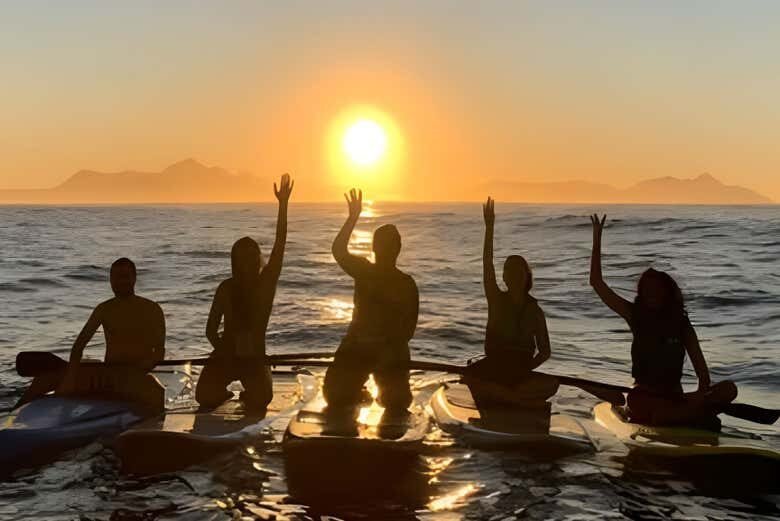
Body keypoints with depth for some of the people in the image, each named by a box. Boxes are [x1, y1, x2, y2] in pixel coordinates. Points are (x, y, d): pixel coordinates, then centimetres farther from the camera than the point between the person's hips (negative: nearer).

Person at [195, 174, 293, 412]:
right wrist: (222, 348, -20)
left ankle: (247, 394, 12)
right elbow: (211, 329, 1)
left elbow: (279, 245, -18)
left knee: (260, 400, -27)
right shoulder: (227, 287, -4)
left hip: (254, 358, -1)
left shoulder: (266, 282, -5)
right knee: (205, 398, -21)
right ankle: (224, 392, 17)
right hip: (226, 356, 1)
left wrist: (283, 205, -26)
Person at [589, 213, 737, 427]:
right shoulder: (636, 316, 3)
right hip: (644, 396, -2)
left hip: (674, 396, 2)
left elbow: (701, 370, -4)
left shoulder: (681, 324, 4)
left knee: (728, 389, -27)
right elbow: (597, 283, -1)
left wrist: (703, 393, -25)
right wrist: (597, 239, -6)